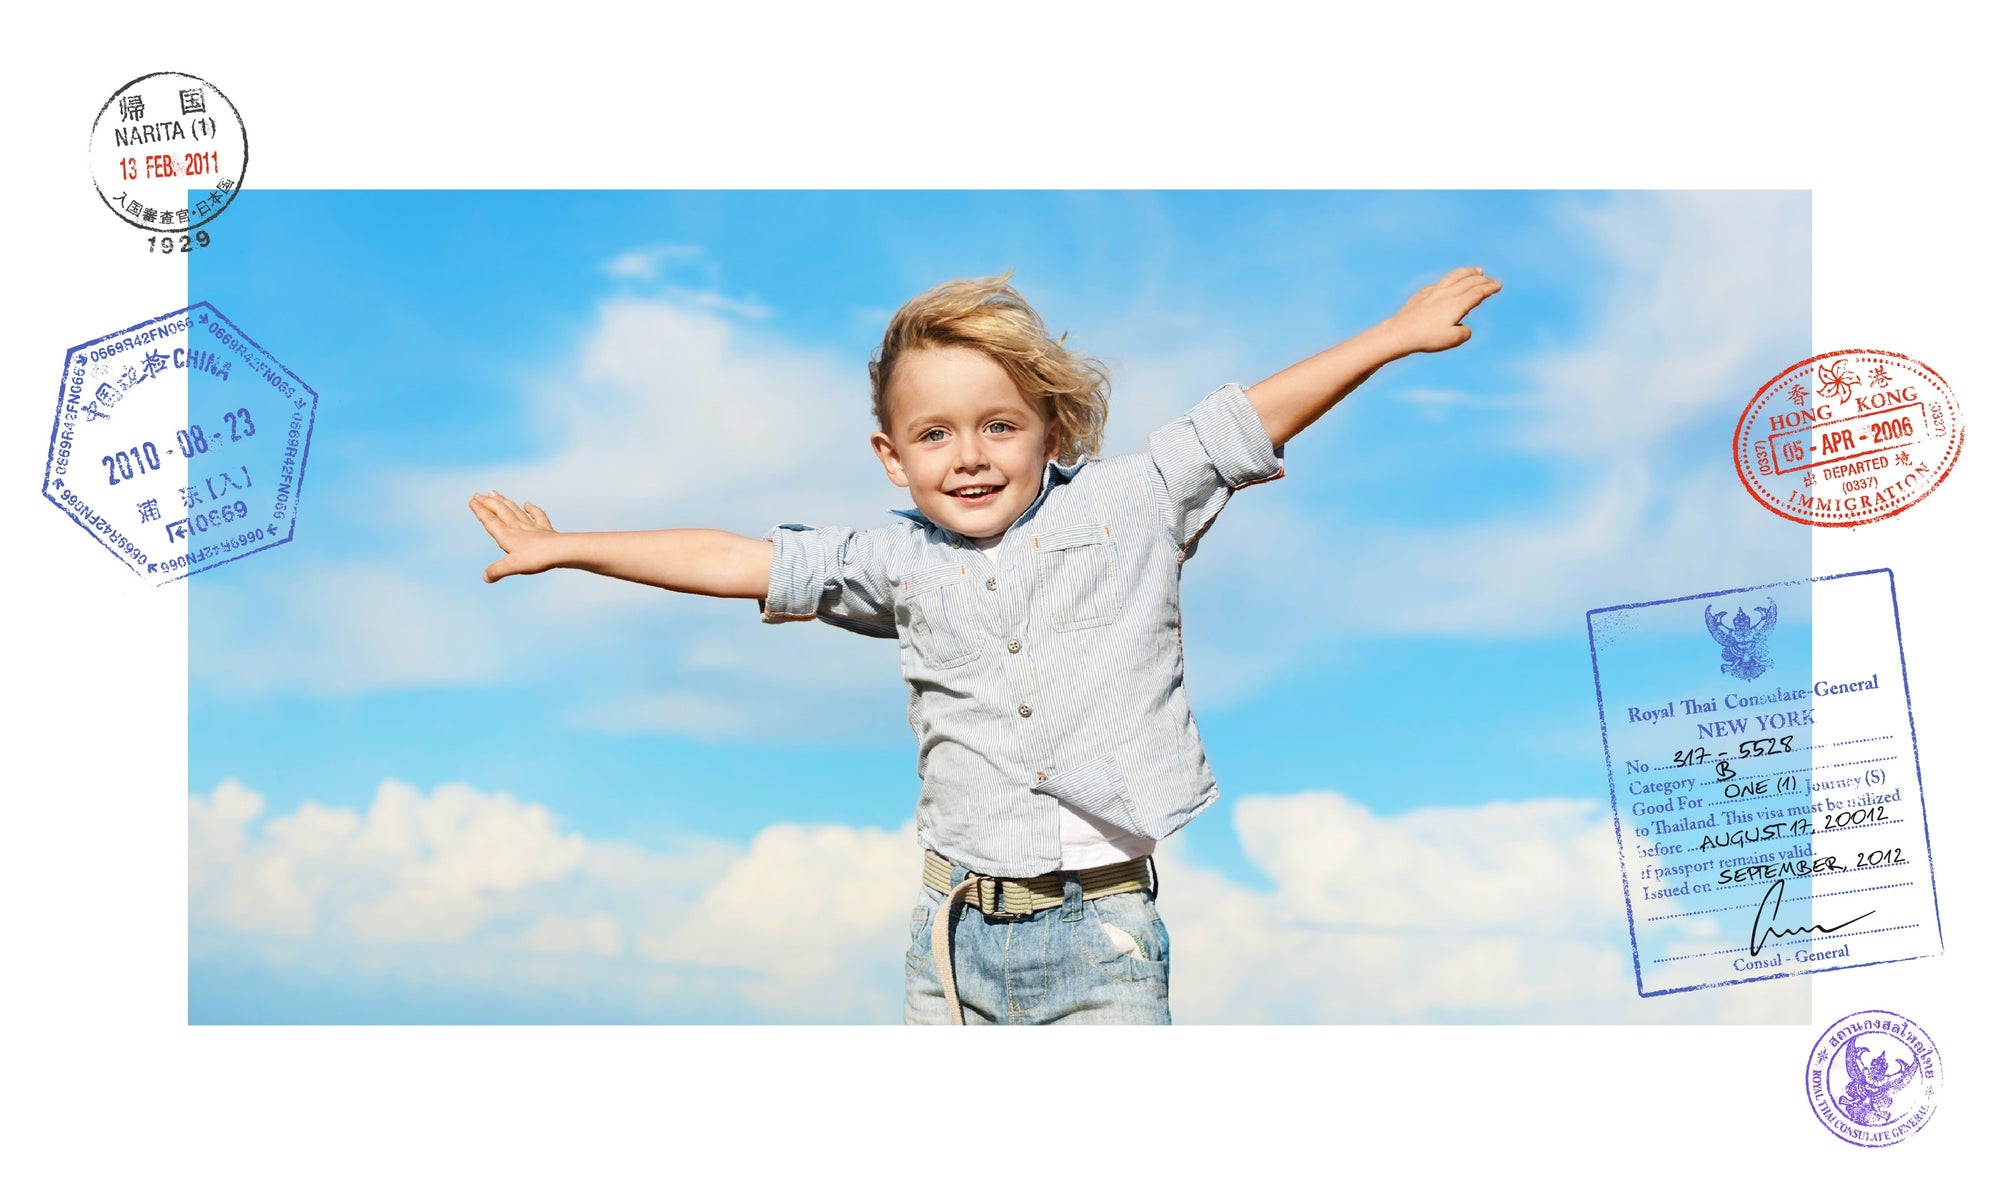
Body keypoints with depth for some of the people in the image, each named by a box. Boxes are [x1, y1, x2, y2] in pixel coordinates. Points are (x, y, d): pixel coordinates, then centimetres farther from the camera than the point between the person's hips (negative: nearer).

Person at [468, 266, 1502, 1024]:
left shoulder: (1128, 506, 1)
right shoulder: (898, 563, 6)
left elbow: (1248, 420, 3)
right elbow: (736, 561, 11)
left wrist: (1395, 334, 2)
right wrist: (564, 547, 14)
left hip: (1101, 932, -2)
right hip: (958, 932, 3)